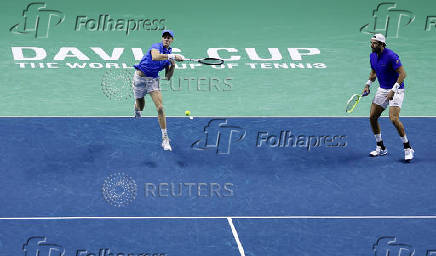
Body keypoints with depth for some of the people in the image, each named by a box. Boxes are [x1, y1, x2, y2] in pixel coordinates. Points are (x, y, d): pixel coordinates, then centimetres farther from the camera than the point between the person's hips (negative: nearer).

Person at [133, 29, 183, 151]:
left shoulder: (169, 53, 7)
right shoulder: (156, 46, -12)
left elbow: (168, 77, 8)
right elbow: (155, 57, -39)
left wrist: (172, 66, -10)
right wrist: (173, 56, -40)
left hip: (153, 80, 4)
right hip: (140, 77, -4)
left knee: (160, 108, -14)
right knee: (140, 107, 15)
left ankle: (165, 139, -11)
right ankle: (137, 112, 58)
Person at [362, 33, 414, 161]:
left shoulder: (391, 56, -22)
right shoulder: (372, 56, 2)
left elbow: (402, 74, -23)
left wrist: (393, 90, -28)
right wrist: (368, 85, 6)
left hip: (396, 90, -8)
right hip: (382, 90, 8)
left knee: (394, 119, -20)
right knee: (372, 117, 4)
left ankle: (408, 148, -6)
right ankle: (381, 148, 18)